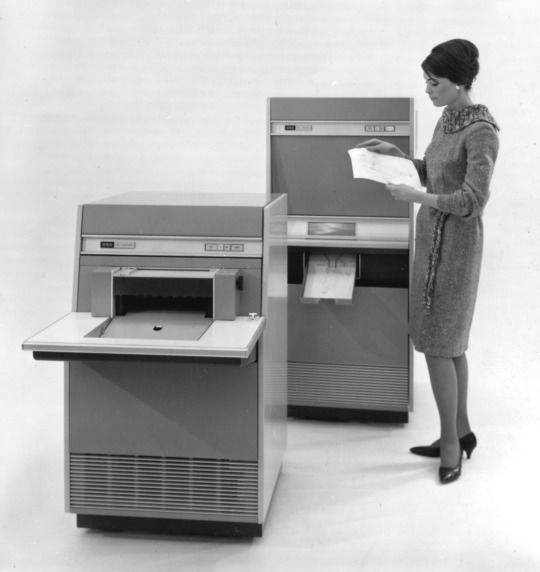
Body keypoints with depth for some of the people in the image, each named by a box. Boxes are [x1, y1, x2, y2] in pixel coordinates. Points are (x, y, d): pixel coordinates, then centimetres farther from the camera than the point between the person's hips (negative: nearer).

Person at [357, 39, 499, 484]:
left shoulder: (480, 131, -18)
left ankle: (451, 443, 10)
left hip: (454, 243, -9)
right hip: (433, 239, 9)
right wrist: (396, 154, 10)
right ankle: (460, 432, 26)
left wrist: (415, 197, -21)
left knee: (439, 345, -3)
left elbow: (472, 201, -23)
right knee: (449, 343, 15)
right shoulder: (447, 120, 9)